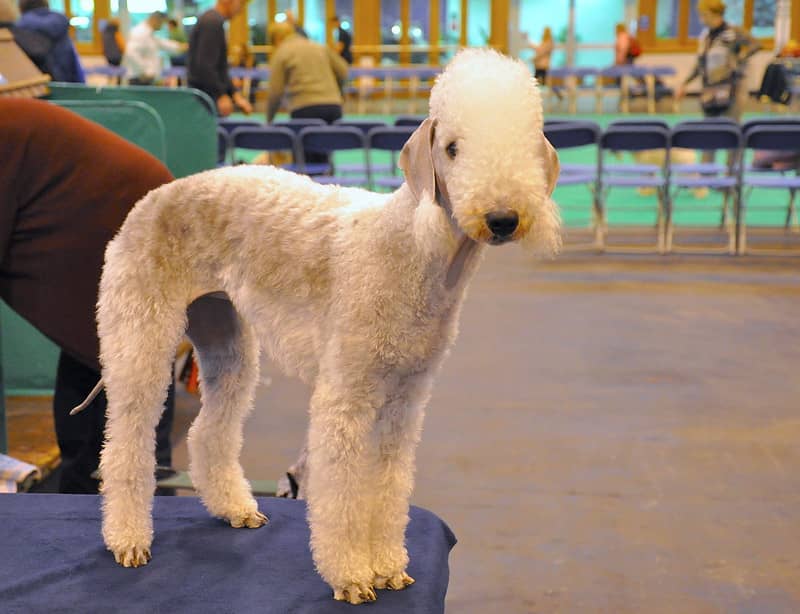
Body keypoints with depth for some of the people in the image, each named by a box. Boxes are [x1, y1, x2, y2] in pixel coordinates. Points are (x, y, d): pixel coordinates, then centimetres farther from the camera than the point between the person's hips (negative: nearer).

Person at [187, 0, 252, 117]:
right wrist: (221, 95, -19)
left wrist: (235, 94, 14)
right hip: (206, 97, -10)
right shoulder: (213, 22, -15)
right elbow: (204, 66, -22)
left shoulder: (213, 20, 15)